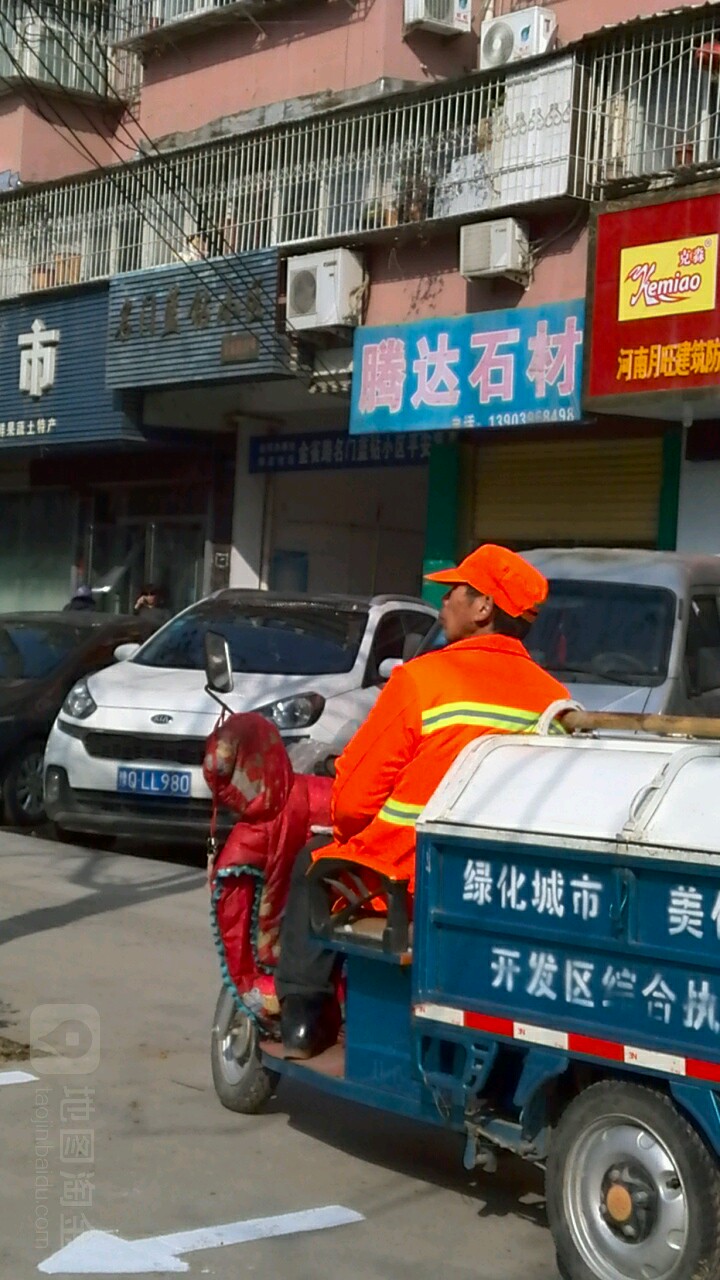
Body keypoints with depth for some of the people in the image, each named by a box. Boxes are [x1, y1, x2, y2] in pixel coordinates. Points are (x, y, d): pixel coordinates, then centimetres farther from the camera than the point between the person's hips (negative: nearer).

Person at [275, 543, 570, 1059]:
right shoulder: (555, 700, -4)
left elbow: (353, 800, -10)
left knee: (314, 862, 26)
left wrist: (360, 842, 12)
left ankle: (302, 1018, 23)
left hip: (405, 882, -4)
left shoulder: (421, 679, -14)